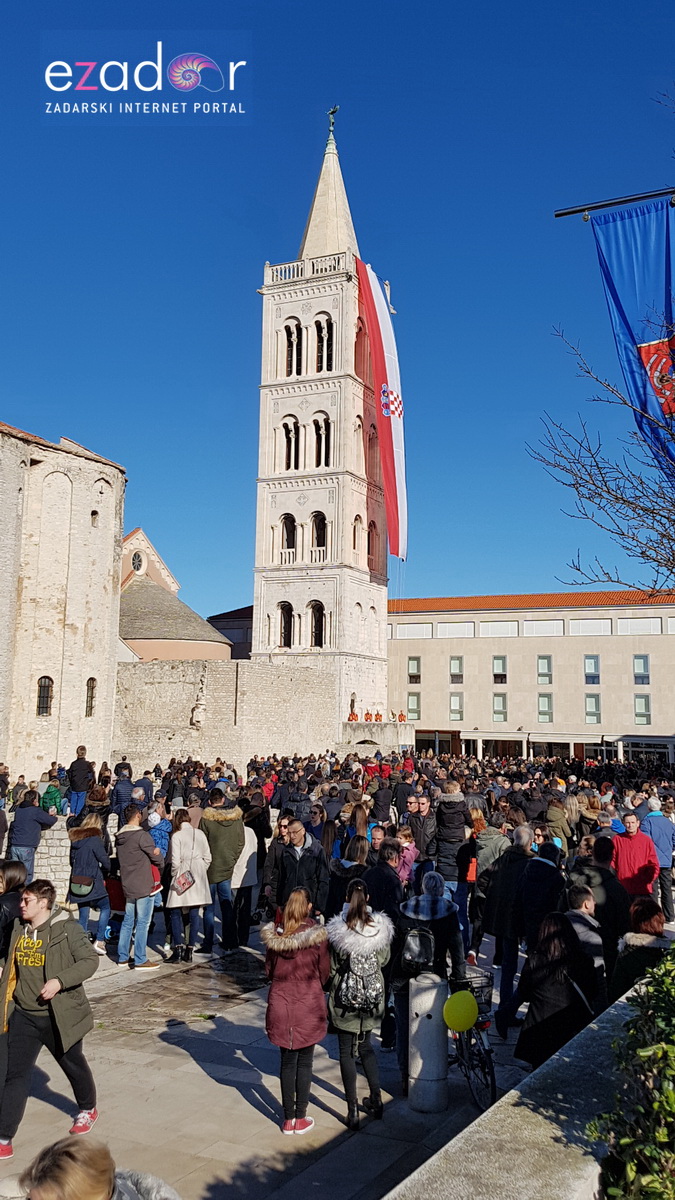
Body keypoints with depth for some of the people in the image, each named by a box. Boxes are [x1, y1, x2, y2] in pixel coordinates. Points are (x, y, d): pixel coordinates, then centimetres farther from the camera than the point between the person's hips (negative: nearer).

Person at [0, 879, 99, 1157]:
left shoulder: (67, 929, -17)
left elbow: (90, 960, -20)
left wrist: (59, 981, -30)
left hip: (58, 1016, -4)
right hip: (24, 1016, 4)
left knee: (73, 1065, 18)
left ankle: (88, 1110, 44)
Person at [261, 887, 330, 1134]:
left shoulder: (274, 935, -6)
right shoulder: (318, 935, -14)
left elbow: (268, 971, 4)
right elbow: (325, 974, -5)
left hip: (280, 1005, 2)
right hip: (308, 1006, -2)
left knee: (287, 1061, 13)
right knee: (304, 1062, 11)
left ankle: (288, 1119, 20)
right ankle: (301, 1118, 18)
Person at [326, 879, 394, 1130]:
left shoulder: (338, 930, -18)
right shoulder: (381, 926, -10)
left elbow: (331, 968, -9)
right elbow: (384, 959, 4)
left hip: (345, 999, -3)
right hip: (373, 997, 3)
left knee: (347, 1052, 9)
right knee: (365, 1046, 23)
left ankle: (352, 1111, 12)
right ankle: (376, 1099, 29)